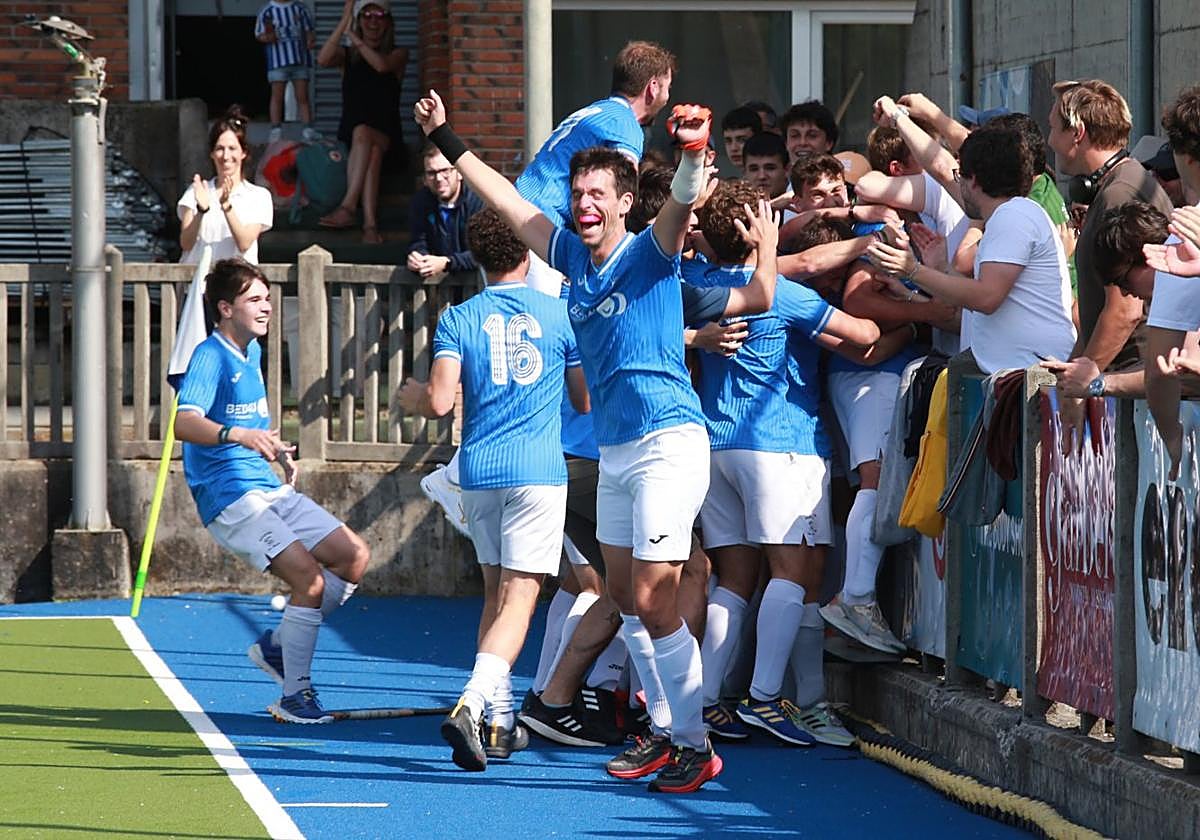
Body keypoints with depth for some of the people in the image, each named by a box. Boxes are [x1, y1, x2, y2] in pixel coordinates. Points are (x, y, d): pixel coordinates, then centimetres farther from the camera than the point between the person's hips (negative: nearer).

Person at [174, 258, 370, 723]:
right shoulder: (210, 356, -12)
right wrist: (238, 435, -44)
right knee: (309, 577, -21)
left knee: (354, 556, 3)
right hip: (229, 497, -9)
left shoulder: (252, 352, 16)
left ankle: (277, 645, 13)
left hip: (270, 489, 9)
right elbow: (184, 423, -29)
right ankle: (295, 695, -11)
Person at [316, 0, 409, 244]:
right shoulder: (347, 55, 13)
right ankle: (370, 224, -48)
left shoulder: (398, 54, 9)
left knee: (362, 133, -37)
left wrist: (353, 37, -11)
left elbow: (381, 65, -15)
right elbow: (323, 60, -10)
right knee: (370, 154, -34)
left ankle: (348, 206, -49)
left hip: (386, 134, -1)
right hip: (349, 134, 1)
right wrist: (344, 22, -12)